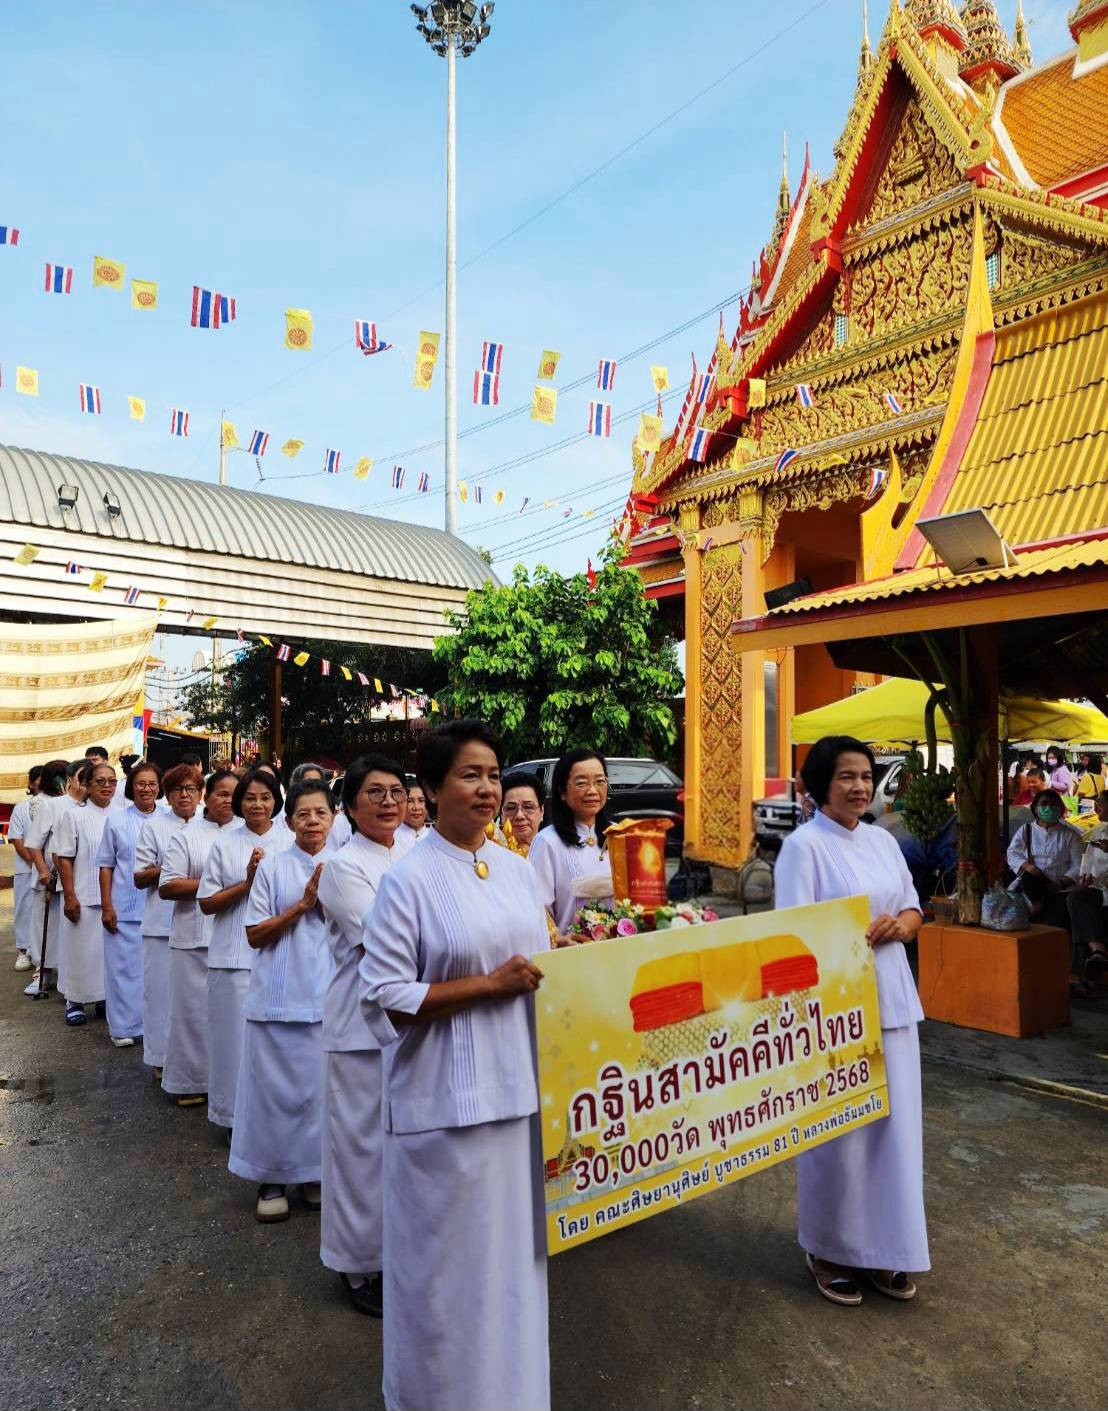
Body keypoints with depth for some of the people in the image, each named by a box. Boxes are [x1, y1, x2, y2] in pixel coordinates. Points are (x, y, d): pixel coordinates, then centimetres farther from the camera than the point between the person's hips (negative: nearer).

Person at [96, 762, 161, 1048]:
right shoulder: (117, 822, 2)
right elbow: (106, 866, 3)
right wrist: (106, 906, -2)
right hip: (125, 909, -1)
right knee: (124, 966, 5)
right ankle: (123, 1027, 17)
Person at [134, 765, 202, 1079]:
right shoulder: (153, 826, 4)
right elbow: (139, 879, 2)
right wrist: (166, 868, -14)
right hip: (163, 924, -1)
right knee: (162, 989, 3)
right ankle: (161, 1057, 17)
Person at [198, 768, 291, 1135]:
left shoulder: (290, 843, 5)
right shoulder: (225, 843, 4)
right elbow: (206, 903, 2)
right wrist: (247, 883, -10)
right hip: (234, 955, 0)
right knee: (236, 1032, 4)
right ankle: (235, 1112, 20)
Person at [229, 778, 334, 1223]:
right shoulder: (273, 866, -1)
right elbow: (255, 935, -4)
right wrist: (303, 903, -13)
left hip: (328, 997, 2)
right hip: (279, 997, -2)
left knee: (323, 1086, 8)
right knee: (276, 1086, 5)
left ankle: (314, 1174, 26)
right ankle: (271, 1178, 23)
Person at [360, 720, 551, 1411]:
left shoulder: (520, 870, 6)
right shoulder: (409, 879, -13)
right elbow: (385, 998, -15)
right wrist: (490, 984, -19)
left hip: (521, 1088, 6)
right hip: (447, 1101, -5)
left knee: (516, 1249, 18)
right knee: (450, 1260, 9)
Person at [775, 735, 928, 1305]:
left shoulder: (883, 841, 10)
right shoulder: (803, 845, -12)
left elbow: (912, 910, 14)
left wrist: (898, 925, -6)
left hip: (890, 1001, 7)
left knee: (892, 1126, 12)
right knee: (837, 1131, 3)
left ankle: (884, 1249, 29)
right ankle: (828, 1251, 23)